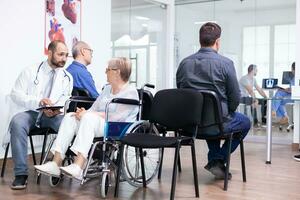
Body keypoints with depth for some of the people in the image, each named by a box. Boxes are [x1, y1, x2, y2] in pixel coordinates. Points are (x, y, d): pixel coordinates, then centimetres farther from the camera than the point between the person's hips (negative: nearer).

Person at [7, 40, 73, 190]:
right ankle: (21, 173, -29)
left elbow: (65, 101, 5)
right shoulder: (30, 71, 5)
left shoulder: (67, 78, 10)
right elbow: (16, 95, -3)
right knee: (17, 122, -34)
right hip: (29, 113, -1)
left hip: (52, 115, 1)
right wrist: (38, 101, -20)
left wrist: (54, 111, -19)